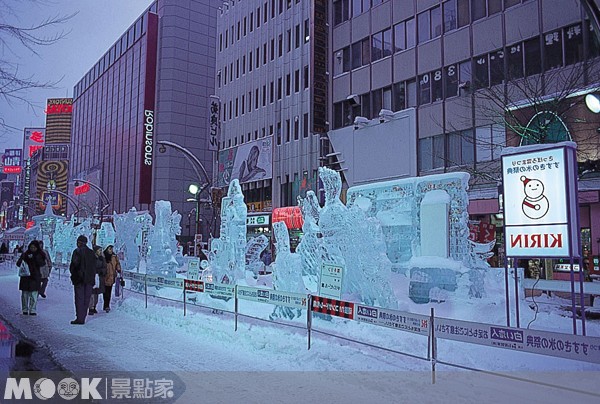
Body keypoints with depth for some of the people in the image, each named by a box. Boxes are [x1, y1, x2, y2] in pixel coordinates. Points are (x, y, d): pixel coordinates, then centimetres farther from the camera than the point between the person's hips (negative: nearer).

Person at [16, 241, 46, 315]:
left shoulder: (40, 255, 5)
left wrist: (34, 258, -22)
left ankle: (33, 310, 0)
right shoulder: (25, 254, 7)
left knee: (33, 294, -4)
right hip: (25, 276, 1)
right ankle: (25, 309, 15)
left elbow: (42, 263, -10)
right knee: (25, 294, 5)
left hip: (35, 276, -1)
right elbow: (18, 263, 3)